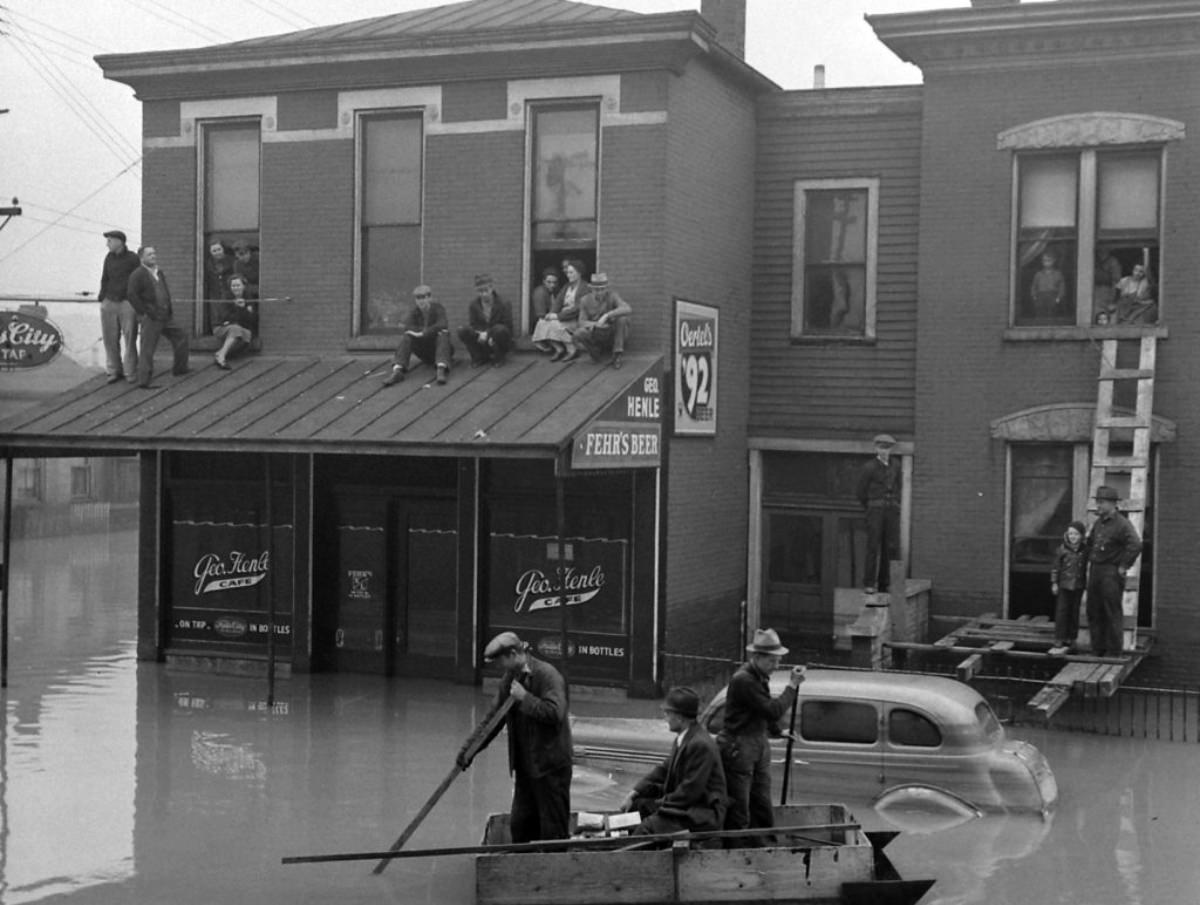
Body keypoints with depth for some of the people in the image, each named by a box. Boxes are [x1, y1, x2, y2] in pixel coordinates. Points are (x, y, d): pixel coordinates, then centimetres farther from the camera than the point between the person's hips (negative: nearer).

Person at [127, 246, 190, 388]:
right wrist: (145, 312, -16)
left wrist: (169, 310, 17)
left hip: (165, 317, 8)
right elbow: (132, 296, -15)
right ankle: (143, 380, -3)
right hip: (150, 319, -8)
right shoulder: (138, 275, -10)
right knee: (147, 349, -7)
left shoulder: (160, 272, 15)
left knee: (181, 337, 16)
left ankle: (180, 369, 30)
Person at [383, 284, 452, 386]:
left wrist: (423, 332, -32)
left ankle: (441, 370, -50)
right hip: (423, 353, 3)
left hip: (438, 347, -3)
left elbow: (442, 325, -30)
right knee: (406, 336, -21)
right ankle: (397, 371, -39)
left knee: (443, 333, -32)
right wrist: (431, 330, -29)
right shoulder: (415, 311, -1)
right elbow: (408, 327, -21)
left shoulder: (437, 308, -10)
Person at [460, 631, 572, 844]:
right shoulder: (509, 680, 10)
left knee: (553, 829, -2)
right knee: (519, 826, 11)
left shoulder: (548, 675, -15)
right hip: (525, 767, 8)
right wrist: (469, 750, 11)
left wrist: (525, 698, -21)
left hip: (551, 765, -8)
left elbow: (555, 713, -28)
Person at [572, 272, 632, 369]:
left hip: (613, 335, -1)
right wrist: (595, 324, -29)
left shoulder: (612, 296, -15)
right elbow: (582, 322, -7)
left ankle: (617, 354, -21)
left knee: (622, 317, -30)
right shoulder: (586, 300, -4)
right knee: (579, 333, -29)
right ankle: (595, 351, 2)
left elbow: (628, 310, -33)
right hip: (596, 335, 1)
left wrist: (606, 315, -43)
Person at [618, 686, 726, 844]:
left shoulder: (700, 745, -23)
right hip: (685, 803, 10)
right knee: (636, 805, 11)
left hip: (703, 814, -10)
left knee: (645, 829, -24)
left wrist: (660, 804, -15)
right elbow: (663, 770, 12)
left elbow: (690, 791, -23)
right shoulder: (683, 738, 9)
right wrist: (634, 794, 2)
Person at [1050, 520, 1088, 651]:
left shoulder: (1084, 551, 1)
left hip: (1078, 585, 2)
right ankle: (1059, 638, 3)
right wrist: (1054, 583, -4)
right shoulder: (1062, 549, -5)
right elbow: (1055, 566, -1)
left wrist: (1087, 583, 10)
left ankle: (1071, 637, 16)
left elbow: (1086, 567, 9)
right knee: (1062, 610, -2)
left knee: (1074, 611, 8)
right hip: (1064, 584, -2)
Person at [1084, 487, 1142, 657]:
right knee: (1094, 612, 10)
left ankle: (1114, 651, 2)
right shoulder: (1098, 523, 13)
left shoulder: (1122, 524, -13)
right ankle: (1097, 649, 17)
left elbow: (1136, 546, -26)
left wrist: (1124, 566, -20)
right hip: (1095, 571, 8)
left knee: (1112, 613, -3)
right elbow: (1090, 542, 31)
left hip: (1111, 573, -8)